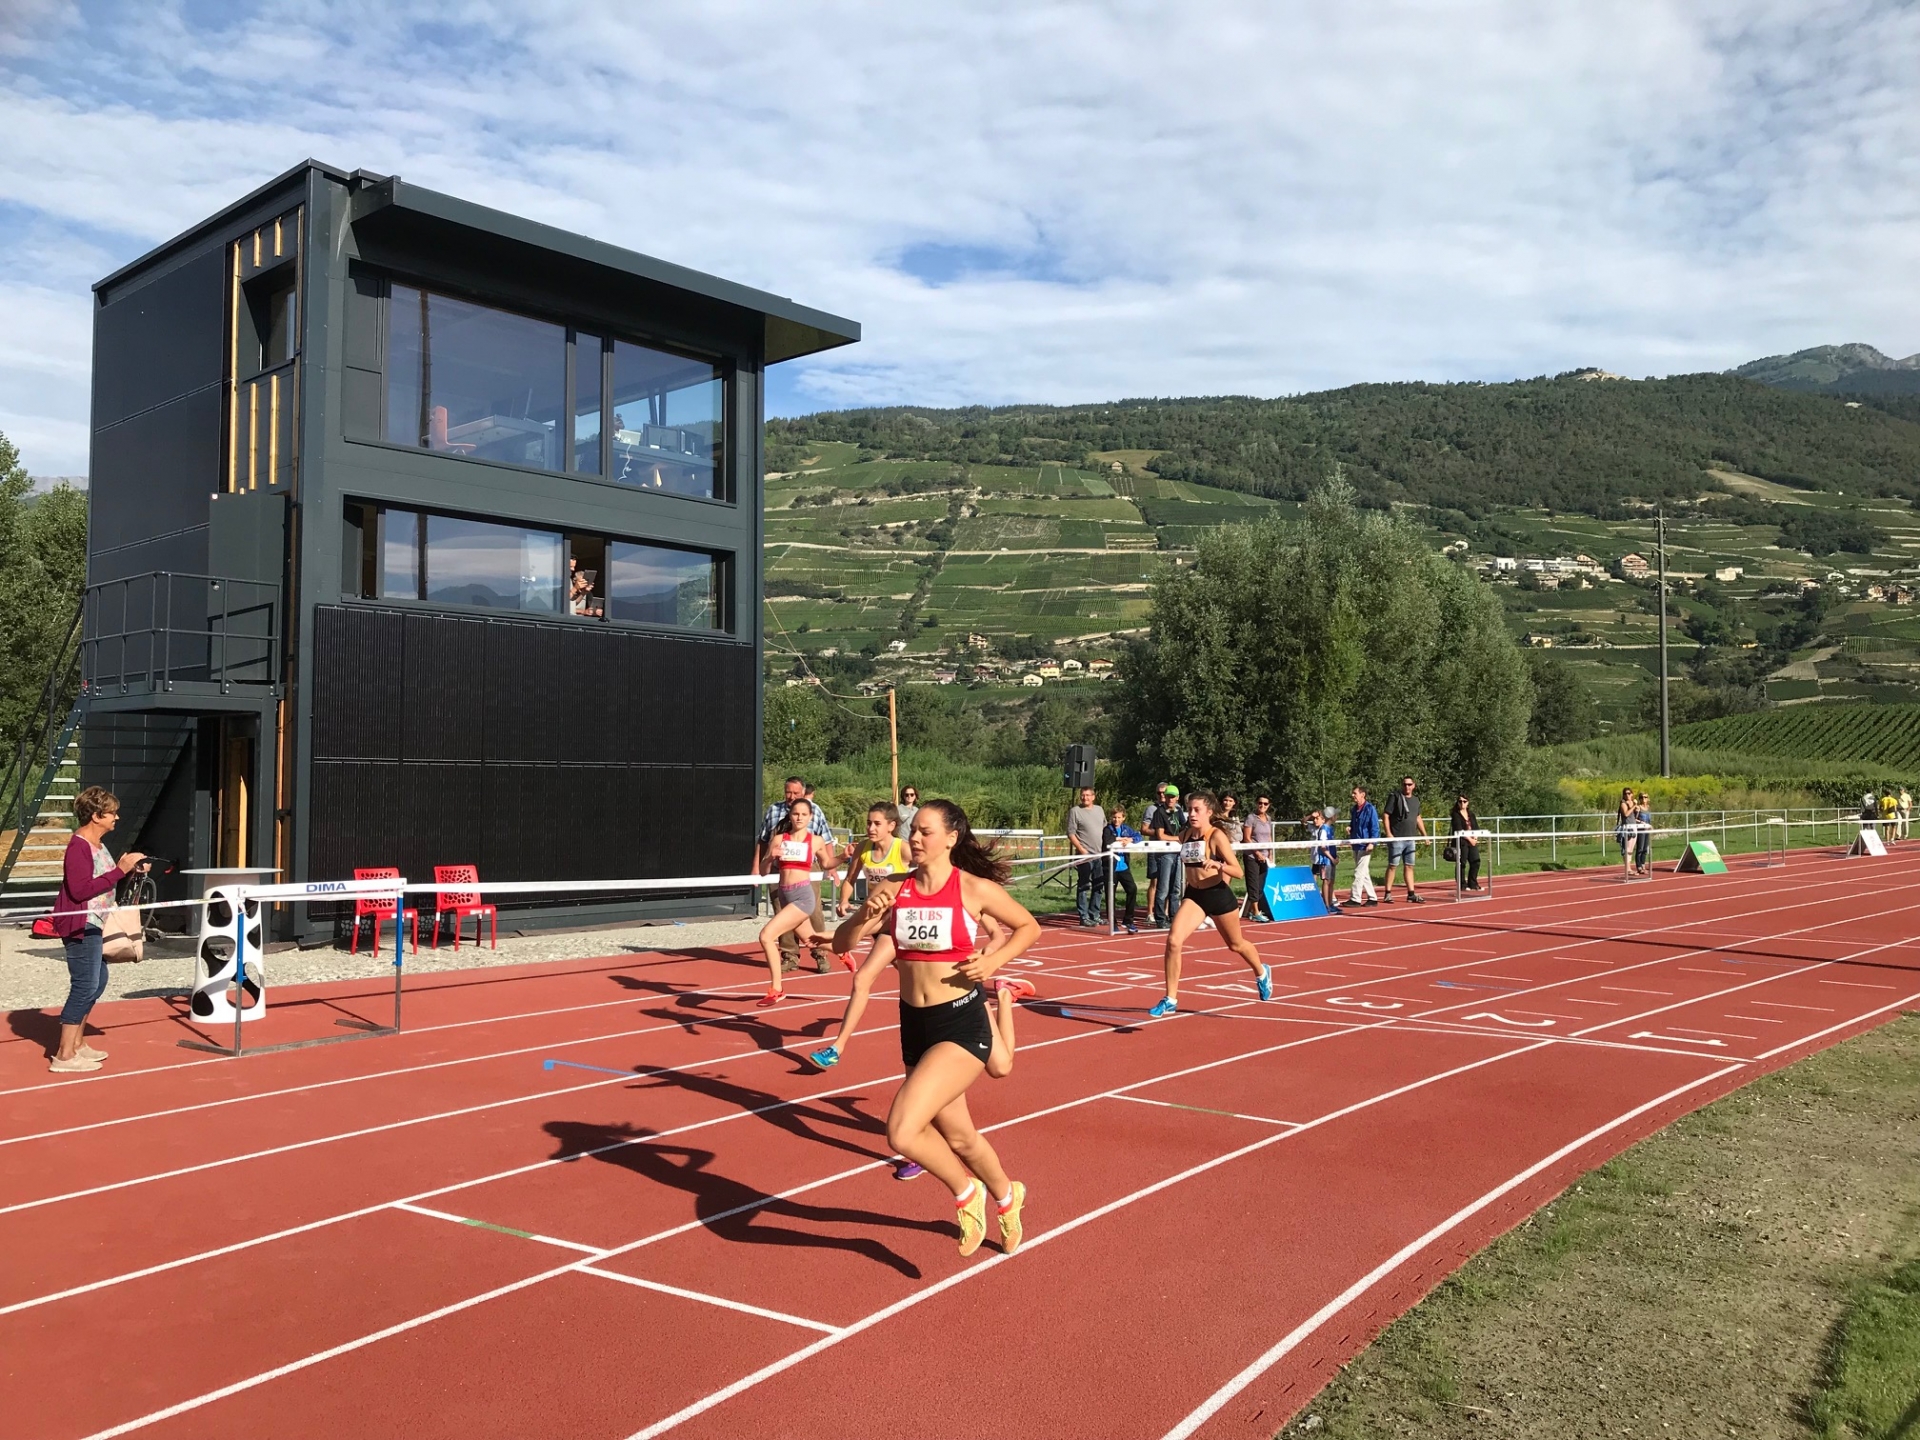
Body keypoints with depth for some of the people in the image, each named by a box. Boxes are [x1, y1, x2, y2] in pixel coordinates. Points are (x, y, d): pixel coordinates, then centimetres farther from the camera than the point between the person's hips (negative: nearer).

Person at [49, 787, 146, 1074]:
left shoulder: (96, 844, 12)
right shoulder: (78, 847, -18)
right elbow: (81, 890, -25)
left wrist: (127, 868, 4)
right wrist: (120, 870, -25)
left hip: (94, 924, 11)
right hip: (79, 924, -10)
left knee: (96, 983, 15)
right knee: (85, 986, -9)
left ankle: (75, 1044, 26)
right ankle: (64, 1056, -5)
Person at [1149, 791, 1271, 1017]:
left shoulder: (1217, 836, -16)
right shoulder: (1185, 835, 0)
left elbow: (1238, 872, -19)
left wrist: (1218, 865, -35)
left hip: (1219, 895, -4)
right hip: (1193, 896, 4)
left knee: (1236, 944, 19)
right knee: (1173, 941, -18)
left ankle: (1262, 974, 53)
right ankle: (1170, 1000, -10)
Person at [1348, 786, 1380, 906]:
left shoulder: (1370, 809, -10)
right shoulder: (1354, 809, 13)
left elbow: (1375, 827, -12)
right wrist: (1349, 828, 4)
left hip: (1365, 846, -8)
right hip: (1356, 845, 8)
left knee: (1359, 873, -9)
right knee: (1364, 874, 11)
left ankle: (1355, 898, -7)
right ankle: (1372, 898, 18)